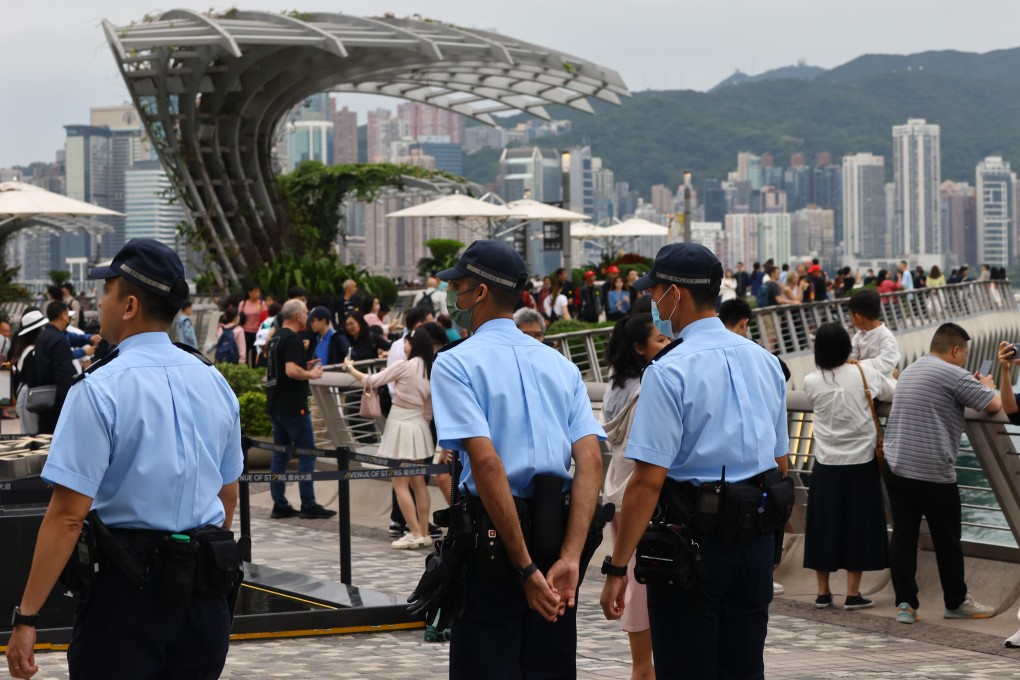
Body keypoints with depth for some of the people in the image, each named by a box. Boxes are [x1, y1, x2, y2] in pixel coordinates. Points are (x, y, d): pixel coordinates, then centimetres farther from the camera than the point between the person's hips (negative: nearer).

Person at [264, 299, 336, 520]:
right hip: (293, 406, -9)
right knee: (307, 454, -3)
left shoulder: (276, 338, 14)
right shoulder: (292, 339, -15)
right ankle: (308, 505, -3)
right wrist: (311, 374, -9)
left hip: (276, 405, 9)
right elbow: (291, 370, -27)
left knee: (280, 454, 10)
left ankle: (279, 505, 11)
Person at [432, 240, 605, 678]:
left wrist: (525, 568, -18)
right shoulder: (560, 365, 11)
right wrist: (569, 558, -9)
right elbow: (590, 461, -2)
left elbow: (487, 464, -18)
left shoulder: (455, 363, -5)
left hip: (493, 534, -5)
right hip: (559, 534, 5)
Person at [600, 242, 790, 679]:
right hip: (758, 537, 7)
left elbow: (648, 479, -18)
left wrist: (617, 566, -16)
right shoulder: (765, 362, 9)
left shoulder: (669, 371, -14)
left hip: (693, 541, -7)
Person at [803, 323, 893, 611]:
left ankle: (823, 592, 15)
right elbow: (894, 393, 4)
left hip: (827, 465, 1)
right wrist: (884, 377, 26)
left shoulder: (811, 382, -6)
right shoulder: (864, 373, -8)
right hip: (861, 462, -1)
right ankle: (853, 594, 7)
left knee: (824, 525, 9)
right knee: (857, 526, 6)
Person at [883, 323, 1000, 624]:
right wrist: (987, 385, 11)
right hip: (933, 473, -7)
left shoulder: (909, 371, 17)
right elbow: (994, 404, -10)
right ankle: (956, 602, 18)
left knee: (903, 536, 5)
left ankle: (905, 603, 2)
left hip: (895, 466, 7)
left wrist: (974, 385, 25)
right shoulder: (953, 375, -10)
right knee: (947, 540, 7)